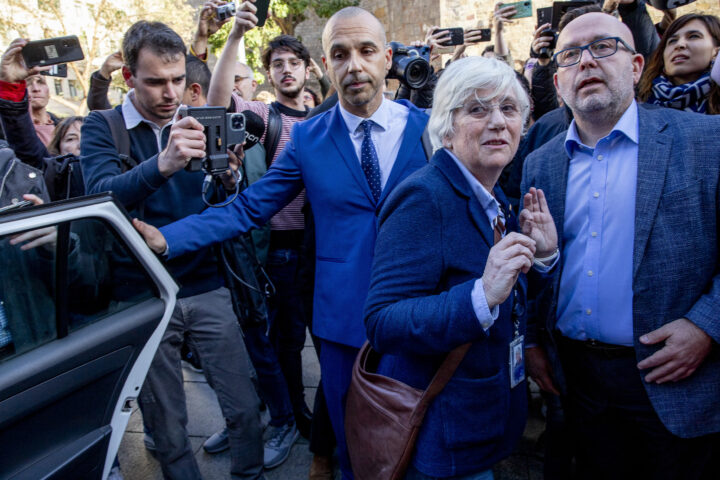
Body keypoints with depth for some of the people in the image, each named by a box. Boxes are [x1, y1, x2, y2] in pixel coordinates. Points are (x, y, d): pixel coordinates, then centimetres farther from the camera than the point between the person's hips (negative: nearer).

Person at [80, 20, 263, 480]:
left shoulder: (198, 125, 5)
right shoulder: (102, 127, -2)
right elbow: (102, 194, -21)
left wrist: (226, 181, -22)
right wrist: (161, 165, -39)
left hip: (207, 289, 2)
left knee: (246, 409, 5)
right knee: (166, 426, 12)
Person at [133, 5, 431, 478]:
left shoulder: (427, 127, -3)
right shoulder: (308, 137, -2)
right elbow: (247, 207, -3)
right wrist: (166, 238, -14)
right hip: (344, 314, 1)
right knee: (352, 439, 18)